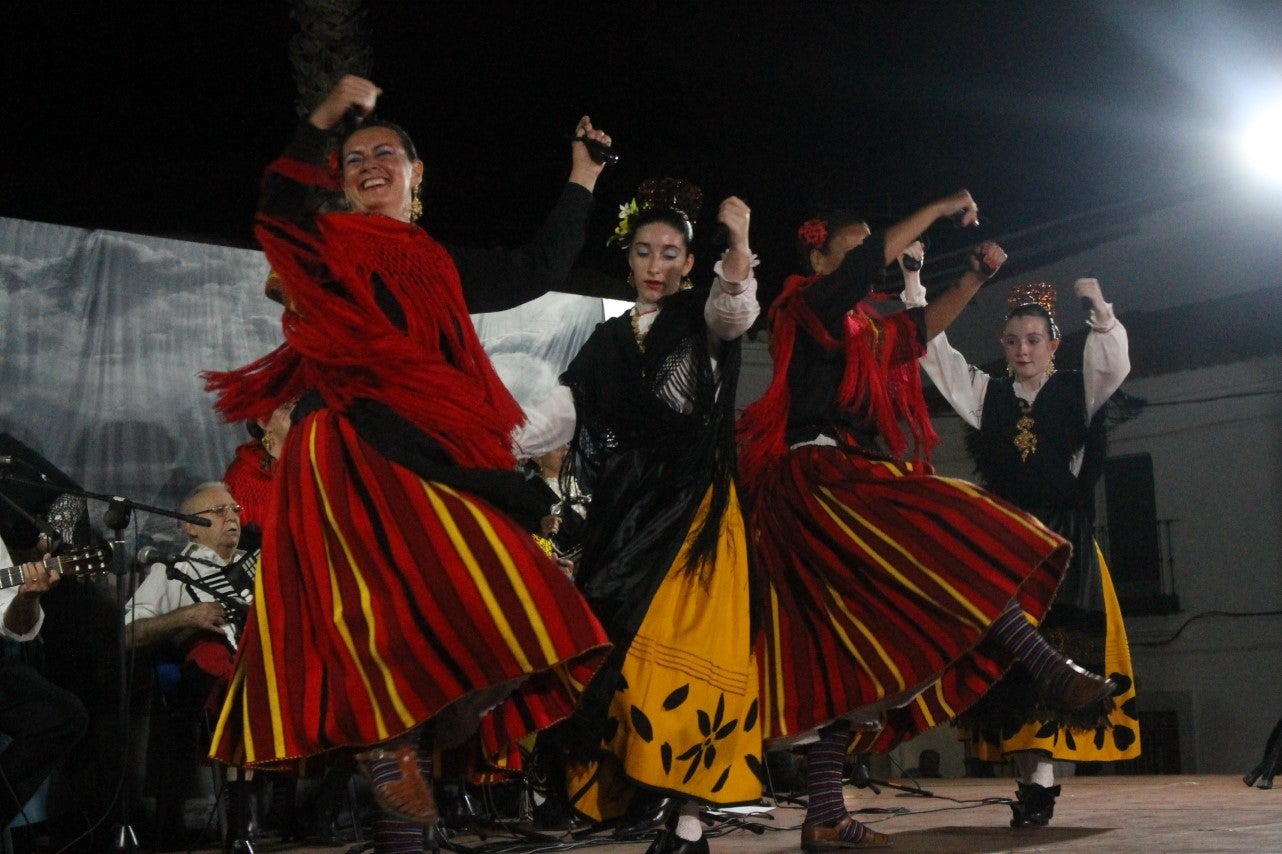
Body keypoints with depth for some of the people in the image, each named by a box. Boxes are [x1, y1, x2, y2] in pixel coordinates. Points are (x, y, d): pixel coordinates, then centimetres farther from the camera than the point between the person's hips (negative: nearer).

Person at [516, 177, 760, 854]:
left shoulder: (701, 318, 6)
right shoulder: (608, 342, 18)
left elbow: (737, 310, -17)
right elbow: (563, 409, 11)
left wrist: (738, 246, -37)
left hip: (693, 511, -4)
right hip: (623, 517, 5)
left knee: (681, 655, -14)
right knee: (620, 656, -2)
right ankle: (615, 793, 5)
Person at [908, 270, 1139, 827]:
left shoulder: (1077, 391, 10)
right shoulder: (987, 394, 15)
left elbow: (1113, 365, -7)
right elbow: (936, 354, 10)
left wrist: (1099, 310, -21)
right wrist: (913, 287, 2)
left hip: (1063, 544, -2)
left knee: (1055, 653, -12)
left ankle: (1040, 776, -14)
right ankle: (1033, 777, -1)